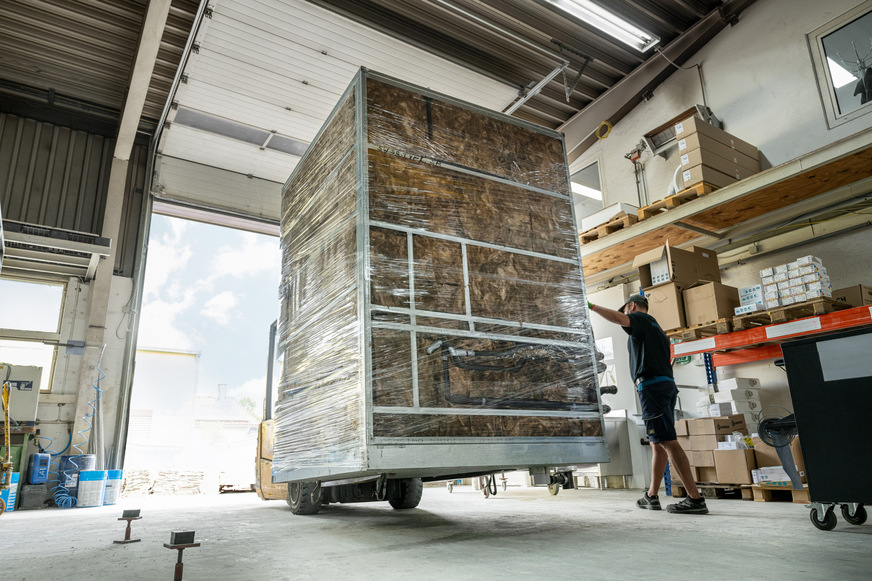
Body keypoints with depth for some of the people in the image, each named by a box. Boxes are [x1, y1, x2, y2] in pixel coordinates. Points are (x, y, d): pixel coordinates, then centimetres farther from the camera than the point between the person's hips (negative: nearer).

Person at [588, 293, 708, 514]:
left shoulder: (642, 319, 1)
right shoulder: (656, 328, 29)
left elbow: (617, 317, -21)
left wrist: (591, 306, -11)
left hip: (651, 385, -10)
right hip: (666, 385, 10)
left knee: (668, 442, -13)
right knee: (658, 444, 11)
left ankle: (695, 499, -14)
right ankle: (652, 496, 17)